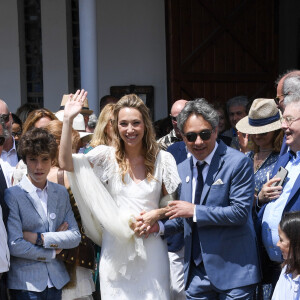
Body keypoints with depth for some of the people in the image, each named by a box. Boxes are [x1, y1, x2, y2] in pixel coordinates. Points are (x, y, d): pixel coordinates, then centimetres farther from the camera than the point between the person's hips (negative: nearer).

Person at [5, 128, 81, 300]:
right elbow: (14, 245, -14)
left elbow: (75, 237, 2)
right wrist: (51, 253, -4)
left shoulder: (61, 193, 9)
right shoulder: (12, 195, -7)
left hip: (56, 281, 4)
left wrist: (39, 238, -10)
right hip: (25, 284, -4)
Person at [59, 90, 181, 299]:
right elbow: (66, 163, -11)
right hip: (116, 247, 0)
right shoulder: (107, 156, 2)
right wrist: (68, 120, -14)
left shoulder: (162, 159, 2)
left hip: (151, 248, 0)